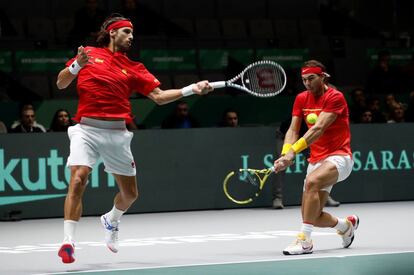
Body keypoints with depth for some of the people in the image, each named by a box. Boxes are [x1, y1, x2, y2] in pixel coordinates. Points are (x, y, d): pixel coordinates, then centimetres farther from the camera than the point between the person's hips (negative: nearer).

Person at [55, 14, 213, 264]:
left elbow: (158, 96, 7)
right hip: (86, 129, -4)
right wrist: (76, 66, -12)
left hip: (117, 133, 4)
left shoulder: (133, 68, 13)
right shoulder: (89, 54, 8)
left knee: (130, 193, 11)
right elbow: (61, 84, 7)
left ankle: (112, 220, 43)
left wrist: (192, 89, -3)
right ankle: (68, 241, -21)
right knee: (78, 181, -24)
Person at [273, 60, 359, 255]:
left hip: (338, 157, -7)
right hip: (316, 160, 7)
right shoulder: (302, 99, 8)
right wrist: (285, 154, -18)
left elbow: (318, 129, -24)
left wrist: (293, 151, -34)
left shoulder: (335, 97, -13)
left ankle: (304, 240, -34)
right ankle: (347, 225, 35)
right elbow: (293, 130, 2)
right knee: (314, 217, 2)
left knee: (312, 181, -37)